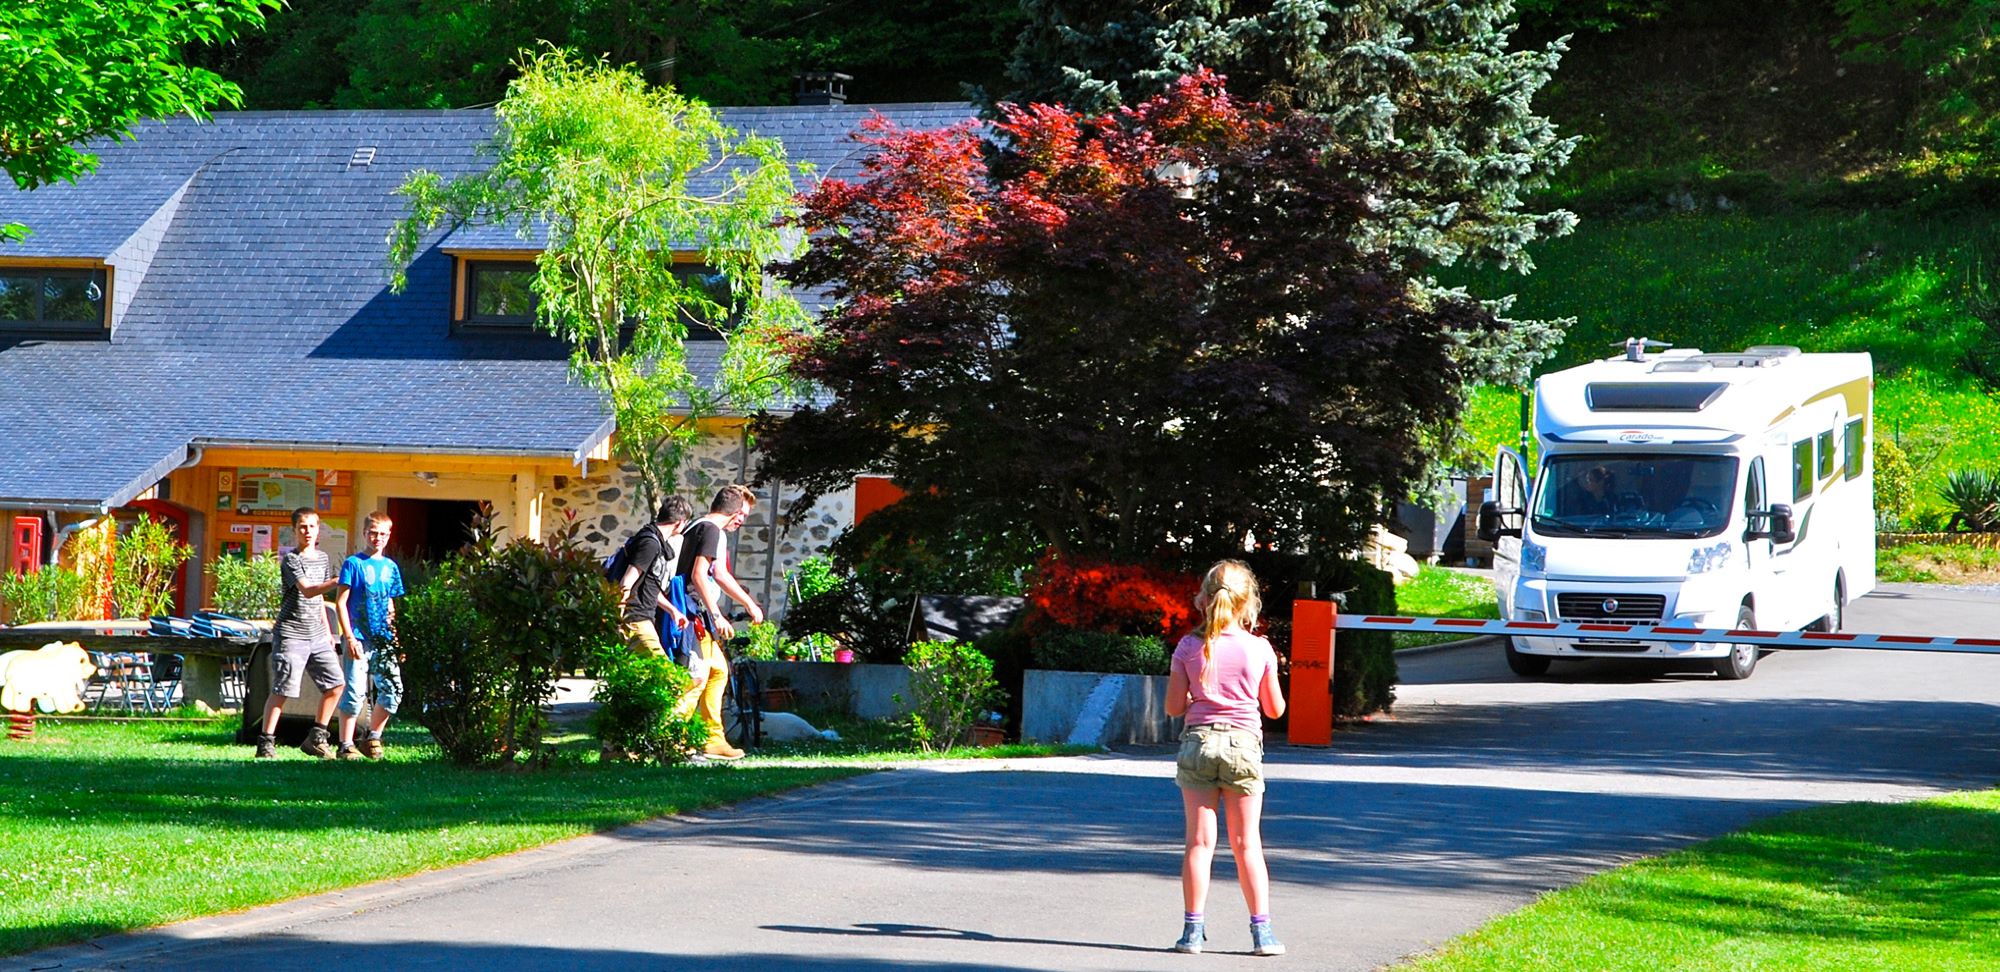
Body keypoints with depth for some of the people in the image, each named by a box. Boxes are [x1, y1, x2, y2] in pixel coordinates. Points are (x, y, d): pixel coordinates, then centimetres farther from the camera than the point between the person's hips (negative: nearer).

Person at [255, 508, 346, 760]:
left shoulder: (322, 558, 15)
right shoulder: (290, 560, -9)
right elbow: (307, 590, -25)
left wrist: (327, 632, 24)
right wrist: (335, 583, -39)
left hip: (316, 635, 7)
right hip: (291, 633, -7)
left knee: (335, 683, 2)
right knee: (282, 690, -8)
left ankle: (316, 739, 11)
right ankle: (266, 744, -3)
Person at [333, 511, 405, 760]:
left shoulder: (390, 567, 14)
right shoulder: (353, 564, -3)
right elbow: (340, 603, -6)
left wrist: (394, 636, 13)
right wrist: (349, 637, -13)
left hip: (383, 640, 6)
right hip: (359, 639, -6)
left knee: (393, 689, 1)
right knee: (355, 692, -8)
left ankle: (372, 737, 17)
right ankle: (346, 746, 0)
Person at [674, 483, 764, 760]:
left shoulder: (699, 528, 22)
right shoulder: (710, 530, -11)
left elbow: (720, 575, 31)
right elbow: (698, 574, -22)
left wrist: (750, 604, 37)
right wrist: (717, 616, -23)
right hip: (694, 612, -11)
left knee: (718, 670, 15)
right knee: (698, 676, -12)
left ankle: (714, 739, 17)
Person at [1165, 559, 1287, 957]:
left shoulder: (1190, 647, -2)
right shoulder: (1259, 649, -1)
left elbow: (1173, 706, 1)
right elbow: (1275, 709, 8)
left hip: (1198, 743, 0)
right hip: (1243, 745, 0)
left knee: (1199, 841, 4)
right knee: (1247, 843, 6)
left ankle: (1193, 928, 0)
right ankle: (1261, 930, 4)